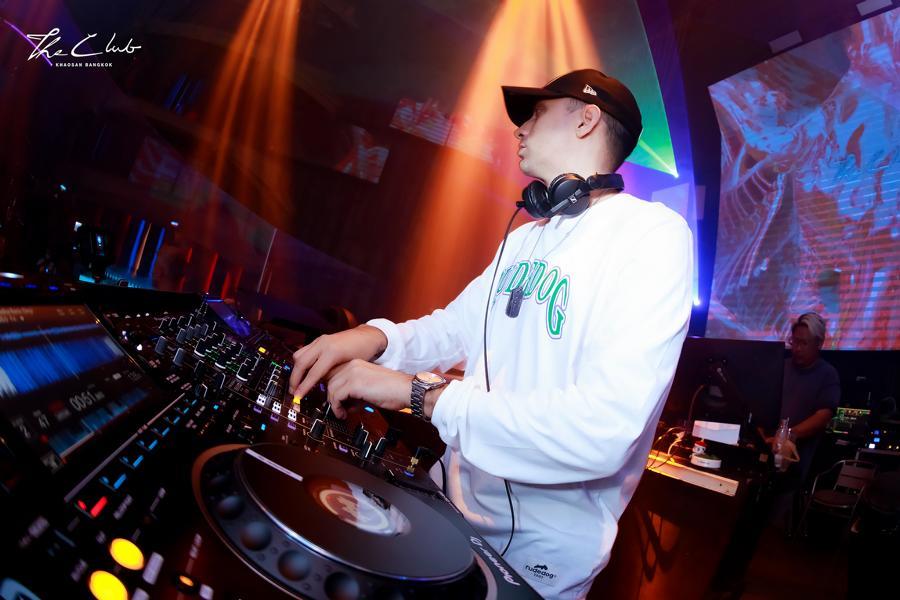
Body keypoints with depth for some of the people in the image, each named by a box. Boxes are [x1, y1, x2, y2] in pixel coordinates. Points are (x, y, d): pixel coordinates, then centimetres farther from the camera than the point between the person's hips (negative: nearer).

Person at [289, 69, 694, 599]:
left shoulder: (653, 233, -20)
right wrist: (378, 337, -11)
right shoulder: (524, 239, 8)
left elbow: (605, 429, -31)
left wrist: (422, 394, -28)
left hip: (539, 546, -7)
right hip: (451, 500, 7)